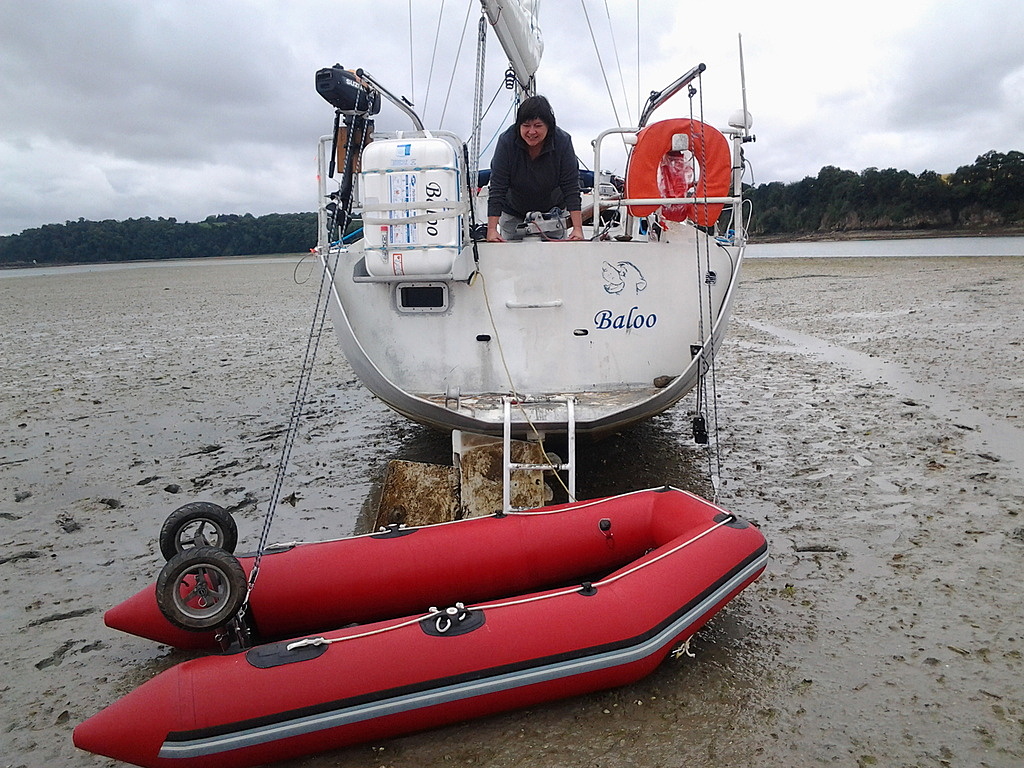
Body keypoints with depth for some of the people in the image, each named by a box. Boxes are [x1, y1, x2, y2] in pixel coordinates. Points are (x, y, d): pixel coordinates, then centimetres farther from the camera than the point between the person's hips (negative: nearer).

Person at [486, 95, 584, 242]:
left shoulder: (563, 141, -22)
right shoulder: (506, 141, -25)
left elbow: (571, 187, -22)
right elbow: (497, 188, -26)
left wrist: (577, 228, -31)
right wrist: (491, 229, -34)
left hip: (552, 212, 0)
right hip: (512, 215, 0)